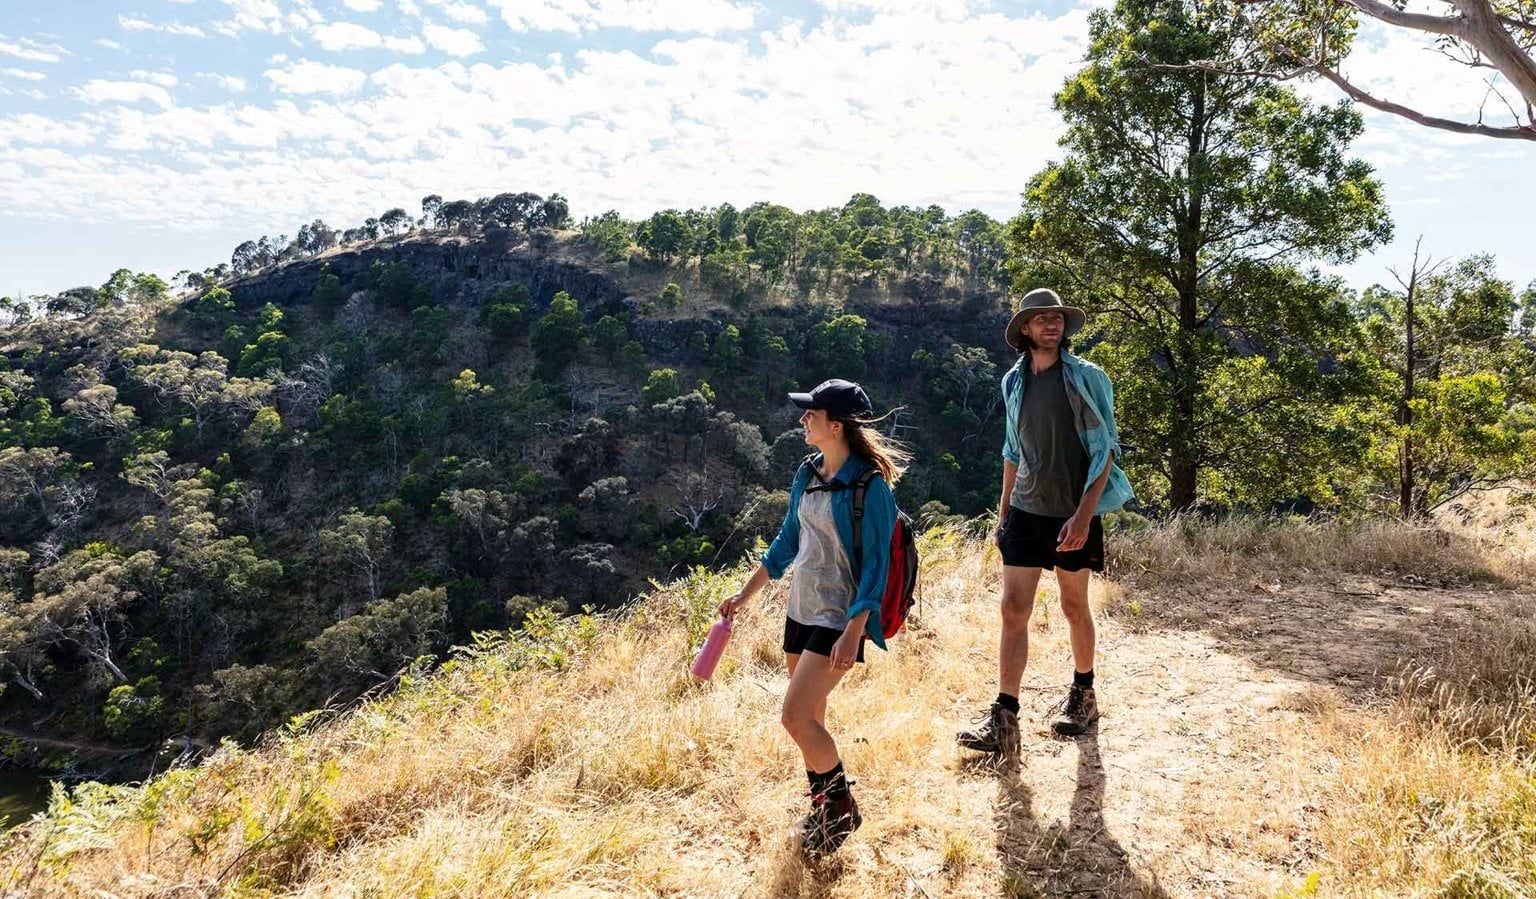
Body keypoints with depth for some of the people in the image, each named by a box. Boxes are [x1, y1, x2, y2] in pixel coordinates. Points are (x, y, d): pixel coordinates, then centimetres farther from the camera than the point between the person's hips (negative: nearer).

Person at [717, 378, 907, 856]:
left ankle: (843, 806, 13)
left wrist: (853, 632, -22)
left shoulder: (870, 484, -16)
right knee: (810, 719, 14)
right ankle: (824, 808, 32)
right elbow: (787, 542, 16)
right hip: (800, 610, 8)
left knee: (796, 718, -11)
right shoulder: (807, 474, 6)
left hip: (838, 618, -8)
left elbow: (876, 565, -17)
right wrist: (745, 595, 18)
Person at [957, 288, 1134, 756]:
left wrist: (1084, 514, -19)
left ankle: (1083, 695, 34)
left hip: (1073, 513, -3)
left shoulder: (1086, 378, -7)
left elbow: (1105, 449, -9)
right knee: (1013, 609, -4)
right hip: (1025, 510, 4)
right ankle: (1003, 721, -4)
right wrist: (1003, 510, 14)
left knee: (1074, 607, 11)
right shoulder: (1014, 381, 7)